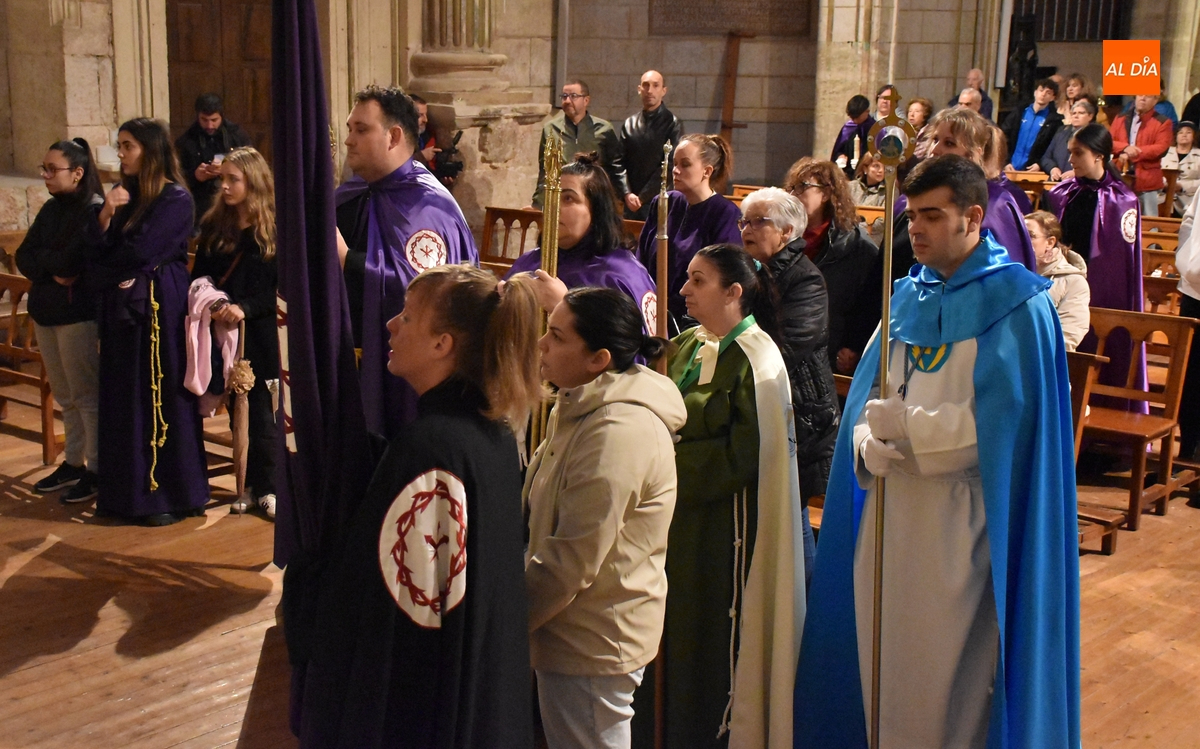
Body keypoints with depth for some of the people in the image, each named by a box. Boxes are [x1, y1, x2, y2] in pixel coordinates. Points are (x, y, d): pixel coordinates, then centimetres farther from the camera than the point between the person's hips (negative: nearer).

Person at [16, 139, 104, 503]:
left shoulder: (95, 211, -13)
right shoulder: (51, 209, 11)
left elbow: (71, 262, -23)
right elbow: (23, 256, 4)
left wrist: (42, 261, -8)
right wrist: (54, 269, -13)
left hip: (78, 314, -8)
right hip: (45, 311, 8)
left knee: (86, 395, -1)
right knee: (64, 396, 15)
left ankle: (96, 470, 8)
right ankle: (72, 463, 25)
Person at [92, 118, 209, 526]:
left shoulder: (176, 198, -10)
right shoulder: (123, 193, 12)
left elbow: (140, 251, -18)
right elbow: (97, 251, 5)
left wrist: (105, 270, -2)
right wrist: (106, 215, -11)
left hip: (159, 306, -7)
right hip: (121, 306, 7)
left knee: (160, 399, -1)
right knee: (123, 399, 10)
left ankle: (172, 495, 8)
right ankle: (130, 489, 20)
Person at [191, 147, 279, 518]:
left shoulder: (273, 229, -5)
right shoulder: (213, 226, 7)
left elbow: (279, 288, -9)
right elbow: (198, 277, 9)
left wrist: (245, 307, -22)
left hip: (256, 332, -3)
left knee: (260, 411, -1)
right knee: (234, 408, 9)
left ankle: (266, 487, 8)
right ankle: (249, 481, 18)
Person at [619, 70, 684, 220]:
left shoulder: (672, 123, 0)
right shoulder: (629, 124, 12)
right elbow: (621, 162, 7)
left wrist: (642, 197, -10)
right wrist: (627, 194, -9)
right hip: (632, 203, 3)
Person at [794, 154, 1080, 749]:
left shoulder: (1015, 304, -7)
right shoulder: (909, 296, 11)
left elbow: (999, 421, -15)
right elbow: (868, 395, 7)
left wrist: (903, 425, -15)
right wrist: (869, 443, -13)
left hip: (961, 516, -6)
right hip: (890, 506, 6)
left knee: (949, 671, 2)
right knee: (884, 651, 13)